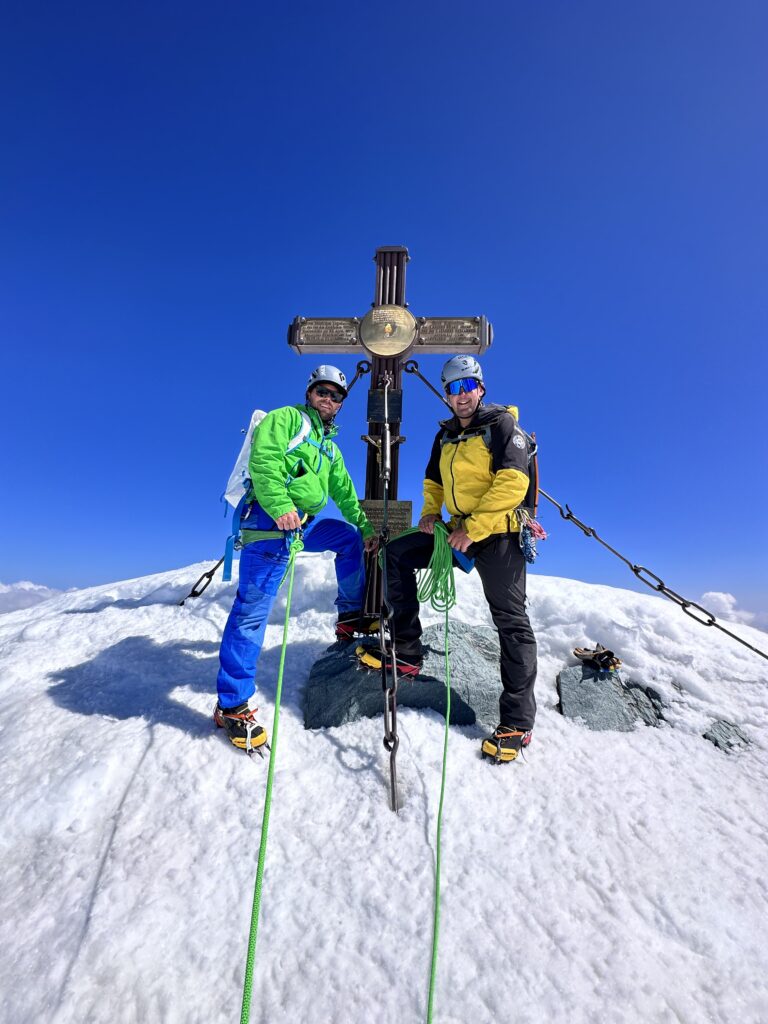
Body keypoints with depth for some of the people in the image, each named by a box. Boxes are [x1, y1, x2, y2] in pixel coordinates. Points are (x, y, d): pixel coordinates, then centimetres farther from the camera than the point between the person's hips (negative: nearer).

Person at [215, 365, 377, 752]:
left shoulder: (330, 448, 27)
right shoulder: (287, 418, 3)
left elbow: (344, 492, 30)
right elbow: (263, 461, -14)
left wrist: (365, 527, 24)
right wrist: (280, 507, -26)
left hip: (306, 522, 9)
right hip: (271, 520, -8)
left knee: (351, 537, 14)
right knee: (254, 608, -10)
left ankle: (350, 617, 20)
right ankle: (231, 706, -3)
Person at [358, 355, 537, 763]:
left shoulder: (502, 424, -6)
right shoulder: (446, 435, 15)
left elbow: (513, 482, -18)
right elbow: (434, 481, 26)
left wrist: (473, 528, -21)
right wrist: (430, 513, 6)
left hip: (498, 533, -7)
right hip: (459, 530, 7)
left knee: (511, 622, -3)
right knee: (396, 554, 0)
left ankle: (518, 722, 7)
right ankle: (405, 651, 4)